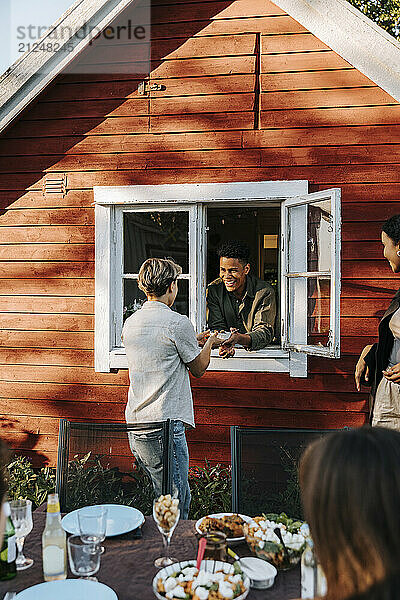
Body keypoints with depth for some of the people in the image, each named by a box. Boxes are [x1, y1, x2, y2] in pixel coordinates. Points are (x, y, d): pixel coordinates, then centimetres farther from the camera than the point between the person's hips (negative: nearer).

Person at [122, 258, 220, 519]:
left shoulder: (130, 322, 9)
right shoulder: (178, 323, -12)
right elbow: (198, 369, 0)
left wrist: (195, 341, 31)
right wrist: (210, 343, 19)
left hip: (135, 425, 8)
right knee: (177, 506, 3)